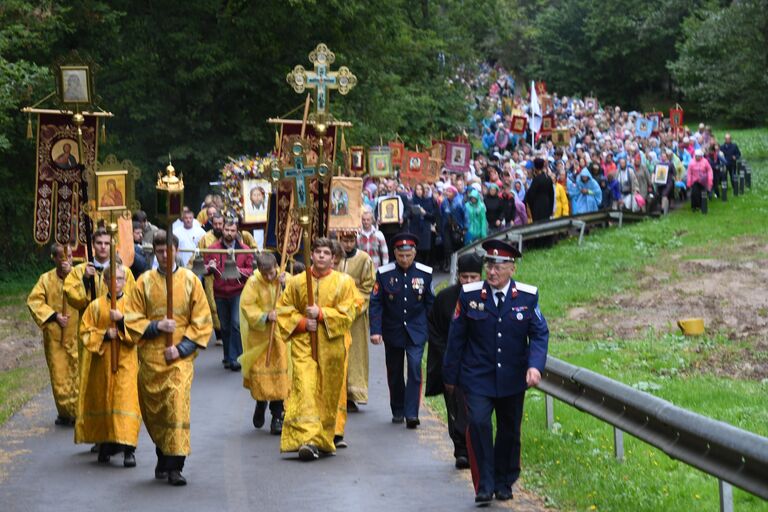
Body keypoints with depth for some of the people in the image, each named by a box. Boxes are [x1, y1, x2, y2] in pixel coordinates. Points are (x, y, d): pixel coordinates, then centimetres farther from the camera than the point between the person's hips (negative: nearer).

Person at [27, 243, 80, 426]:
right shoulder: (46, 279, 4)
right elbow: (34, 300, -3)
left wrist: (69, 276, -19)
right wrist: (54, 316, -11)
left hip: (77, 335, -1)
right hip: (55, 337, 1)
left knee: (79, 372, -6)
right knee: (59, 376, 4)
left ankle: (78, 411, 1)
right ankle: (65, 412, 16)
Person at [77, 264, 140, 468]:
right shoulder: (96, 306, 7)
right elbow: (85, 332, 4)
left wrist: (121, 321, -19)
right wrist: (104, 335, -12)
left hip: (126, 362, -2)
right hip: (102, 362, 2)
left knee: (126, 401, -12)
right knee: (103, 402, 7)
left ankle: (128, 449, -15)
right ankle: (106, 444, 20)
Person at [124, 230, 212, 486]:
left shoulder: (190, 280, 2)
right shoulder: (144, 282, 5)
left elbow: (202, 321, 1)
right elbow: (132, 320, 4)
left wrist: (182, 347, -8)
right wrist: (156, 327, -13)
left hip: (180, 357, -2)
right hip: (150, 357, 2)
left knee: (178, 405, -15)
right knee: (153, 410, 9)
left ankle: (175, 466, -15)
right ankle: (163, 456, 28)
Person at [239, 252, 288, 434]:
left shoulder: (285, 279, -2)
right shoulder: (253, 283, -9)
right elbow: (246, 306, -11)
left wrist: (285, 286, -22)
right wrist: (265, 316, -23)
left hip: (281, 335, 1)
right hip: (259, 336, -1)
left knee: (280, 373, -4)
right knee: (259, 371, 3)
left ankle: (277, 416, 3)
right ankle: (261, 402, 33)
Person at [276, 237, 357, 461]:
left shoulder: (343, 282, 3)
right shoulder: (296, 282, 6)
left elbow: (346, 314, -3)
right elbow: (283, 309, 10)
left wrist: (321, 314, -14)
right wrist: (303, 322, -6)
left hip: (330, 346, 0)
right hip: (303, 344, 0)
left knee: (328, 394, 6)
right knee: (304, 390, -14)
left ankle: (324, 440, 19)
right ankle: (307, 439, -23)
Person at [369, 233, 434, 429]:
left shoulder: (425, 273, -2)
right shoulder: (384, 273, -6)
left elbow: (430, 303, 6)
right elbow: (376, 303, -7)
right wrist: (375, 330, -16)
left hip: (416, 332, -1)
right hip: (392, 331, 1)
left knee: (415, 369, -15)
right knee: (394, 373, 11)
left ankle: (411, 413, -14)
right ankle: (397, 411, 27)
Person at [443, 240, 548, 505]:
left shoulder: (527, 296, -3)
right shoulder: (469, 295, -5)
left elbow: (540, 334, -2)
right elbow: (456, 337, 1)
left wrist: (535, 365, -20)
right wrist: (450, 376, 4)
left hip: (512, 379, 2)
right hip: (477, 377, -2)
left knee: (509, 431, 12)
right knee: (478, 423, -19)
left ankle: (504, 483, 30)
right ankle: (484, 485, -12)